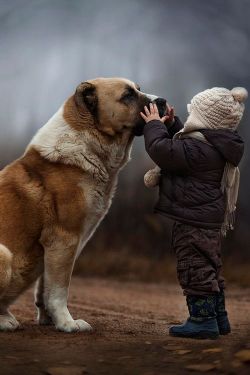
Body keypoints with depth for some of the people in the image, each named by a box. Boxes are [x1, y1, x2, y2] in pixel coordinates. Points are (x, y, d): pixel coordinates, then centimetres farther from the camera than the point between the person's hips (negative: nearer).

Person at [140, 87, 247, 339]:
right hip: (210, 220, 11)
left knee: (194, 268, -5)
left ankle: (203, 319, -2)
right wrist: (171, 125, 21)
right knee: (209, 268, 17)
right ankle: (218, 318, 25)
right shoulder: (214, 146, 11)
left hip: (194, 221, -11)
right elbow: (180, 147, 28)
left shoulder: (199, 148, -21)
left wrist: (154, 125, -9)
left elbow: (162, 150, -24)